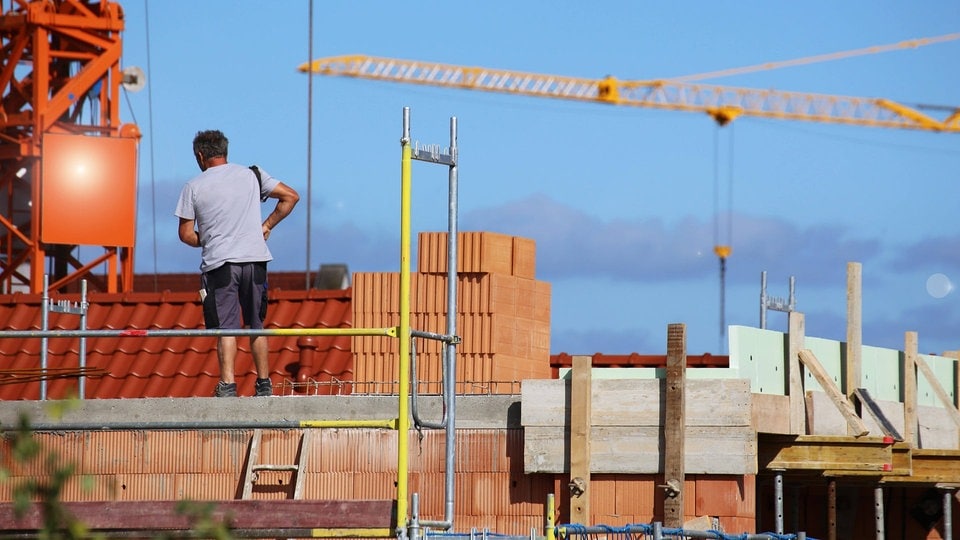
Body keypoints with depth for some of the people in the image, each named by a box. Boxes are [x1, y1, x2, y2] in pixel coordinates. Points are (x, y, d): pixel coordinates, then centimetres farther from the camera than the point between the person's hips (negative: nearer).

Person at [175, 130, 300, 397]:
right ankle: (264, 384, 14)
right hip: (255, 260, 3)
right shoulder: (251, 175, 8)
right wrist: (267, 225, 14)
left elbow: (186, 234, 2)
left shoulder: (193, 187, 1)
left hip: (219, 264, -3)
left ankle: (228, 385, -15)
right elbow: (290, 196, 10)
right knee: (257, 325, 12)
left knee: (226, 328, -4)